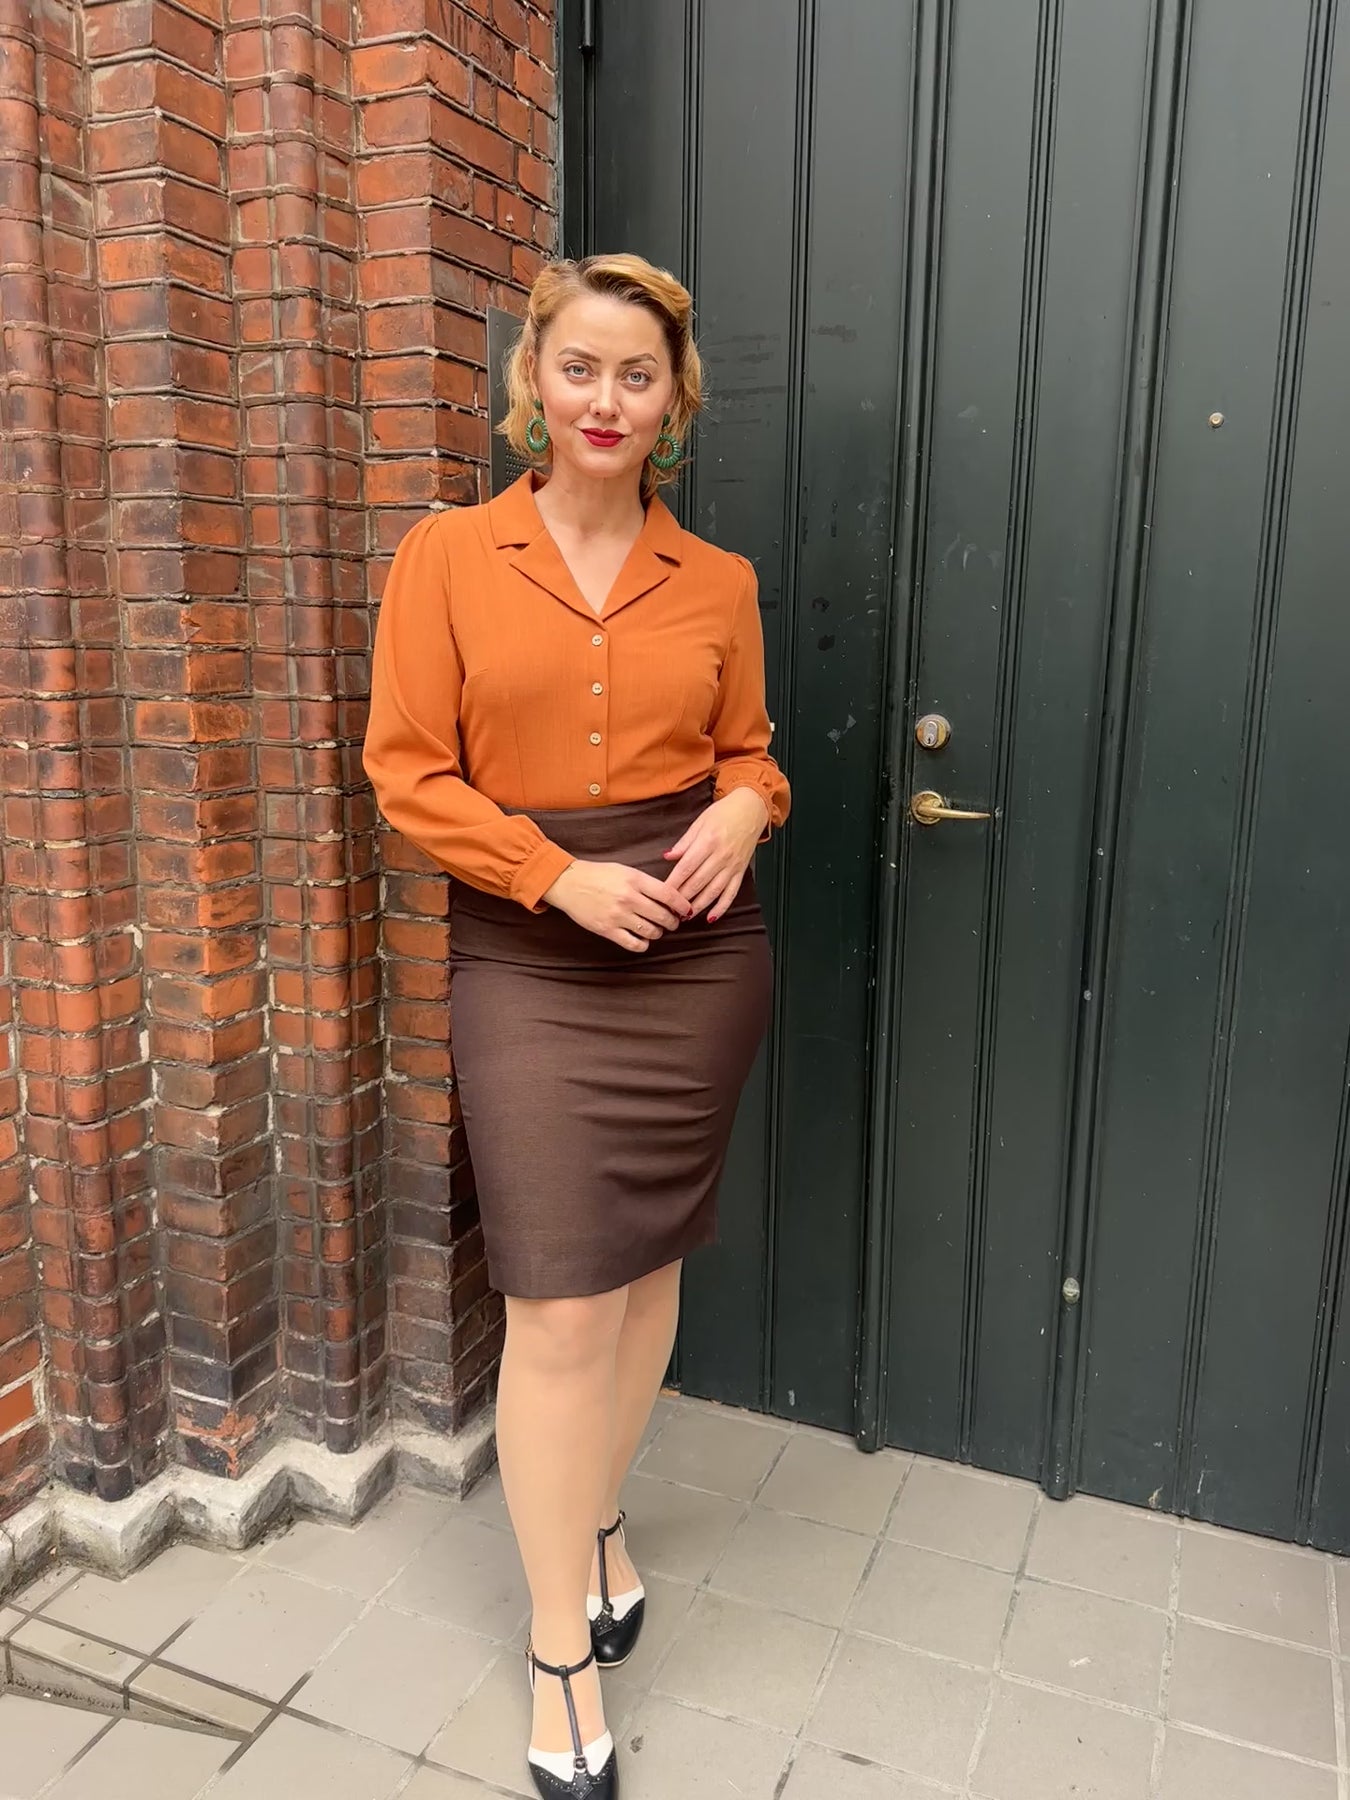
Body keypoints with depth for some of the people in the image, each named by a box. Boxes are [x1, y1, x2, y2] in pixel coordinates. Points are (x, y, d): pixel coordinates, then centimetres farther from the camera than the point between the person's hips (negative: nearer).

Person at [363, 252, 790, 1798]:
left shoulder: (718, 584, 7)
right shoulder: (447, 557, -1)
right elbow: (407, 770, -4)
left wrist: (744, 806, -8)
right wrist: (562, 874, -15)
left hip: (696, 954, 3)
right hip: (525, 959, -3)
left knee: (647, 1262, 14)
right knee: (559, 1304, -2)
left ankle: (595, 1519, 41)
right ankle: (564, 1651, 19)